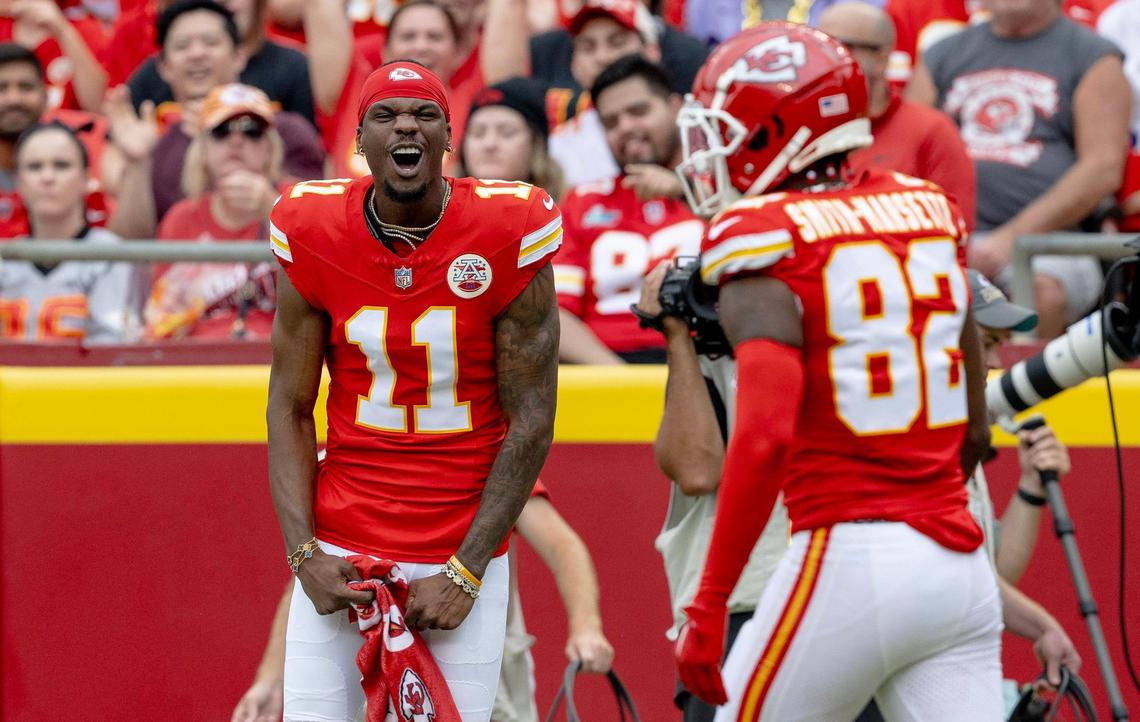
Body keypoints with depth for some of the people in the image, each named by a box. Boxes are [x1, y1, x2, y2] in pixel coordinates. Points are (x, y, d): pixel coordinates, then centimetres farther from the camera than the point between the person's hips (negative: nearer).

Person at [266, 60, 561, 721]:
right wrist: (304, 554, -7)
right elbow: (290, 411, 4)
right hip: (343, 548, 1)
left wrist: (464, 572, -9)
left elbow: (531, 423, -5)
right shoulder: (313, 236, -2)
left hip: (465, 548, -1)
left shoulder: (508, 237, -8)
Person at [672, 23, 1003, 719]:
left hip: (849, 559, -6)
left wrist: (708, 607, -17)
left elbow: (764, 439, -20)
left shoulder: (767, 251, -8)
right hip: (959, 558, 6)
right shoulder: (930, 214, 13)